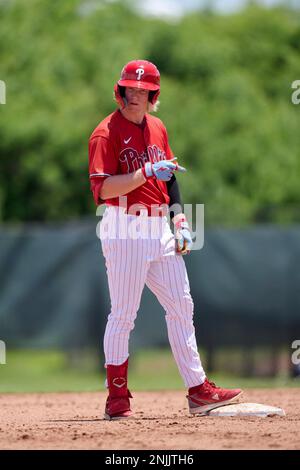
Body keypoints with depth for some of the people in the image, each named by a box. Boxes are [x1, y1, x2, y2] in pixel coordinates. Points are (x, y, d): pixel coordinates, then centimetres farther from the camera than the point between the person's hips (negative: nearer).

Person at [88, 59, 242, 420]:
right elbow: (103, 188, -18)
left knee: (181, 306, 6)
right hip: (125, 231, -7)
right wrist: (147, 171, -24)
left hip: (160, 229, 8)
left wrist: (179, 220, 11)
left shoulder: (157, 128, 14)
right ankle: (117, 399, 4)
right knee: (123, 314, -4)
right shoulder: (106, 133, -9)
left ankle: (198, 390, 10)